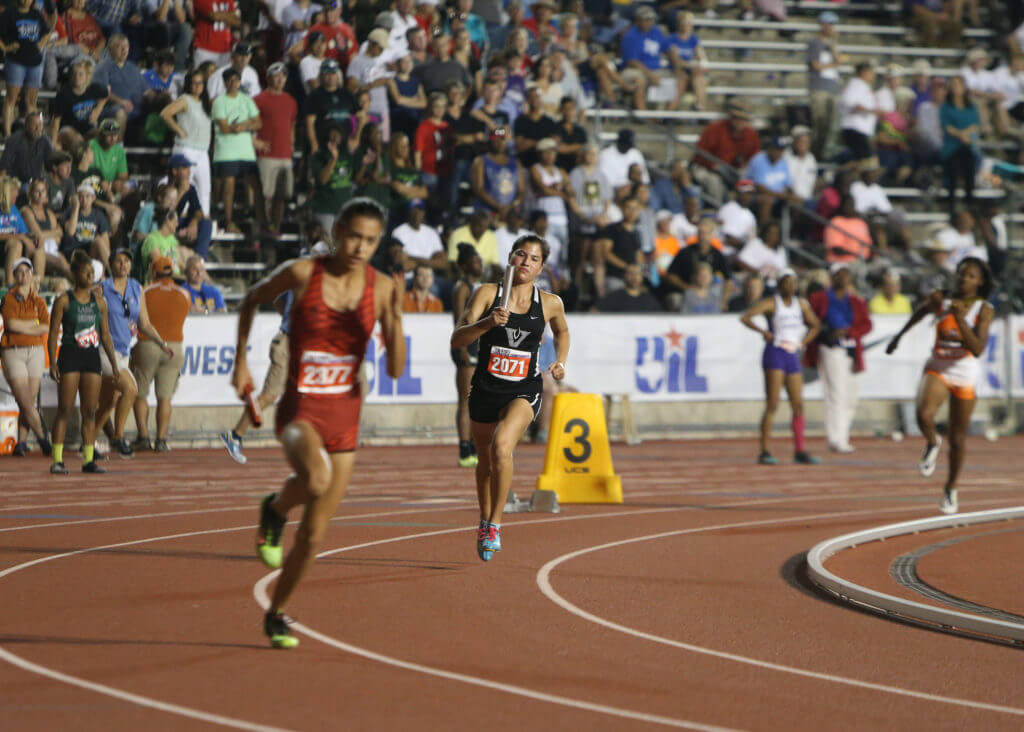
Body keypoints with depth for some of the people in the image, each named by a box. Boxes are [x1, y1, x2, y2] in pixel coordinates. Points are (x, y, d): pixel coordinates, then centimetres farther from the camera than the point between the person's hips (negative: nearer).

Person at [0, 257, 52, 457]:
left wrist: (22, 326, -10)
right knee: (25, 402, -10)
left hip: (35, 351, 3)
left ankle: (22, 442, 5)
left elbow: (46, 328, 0)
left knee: (28, 402, 0)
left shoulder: (39, 301, 12)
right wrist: (34, 323, -4)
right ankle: (42, 437, -3)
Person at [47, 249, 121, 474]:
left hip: (92, 357, 4)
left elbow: (106, 336, 15)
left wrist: (115, 366, 13)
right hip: (70, 356, -4)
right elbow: (53, 334, -4)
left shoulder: (99, 301, 11)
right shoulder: (64, 301, -2)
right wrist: (53, 363, -13)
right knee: (64, 410, -6)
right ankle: (57, 460, -6)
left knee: (90, 411, 4)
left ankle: (89, 459, 7)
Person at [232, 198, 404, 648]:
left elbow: (396, 370, -4)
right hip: (300, 407, -3)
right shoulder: (301, 274, -9)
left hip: (345, 413, 3)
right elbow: (252, 300, 11)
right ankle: (275, 510, -1)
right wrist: (240, 363, 6)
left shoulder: (381, 288, -3)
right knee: (316, 477, -36)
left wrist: (395, 315, -19)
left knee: (315, 531, 7)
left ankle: (277, 613, 28)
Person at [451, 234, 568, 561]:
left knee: (501, 445, -28)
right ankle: (485, 522, 42)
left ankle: (495, 524, -16)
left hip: (524, 390, -1)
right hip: (485, 389, 1)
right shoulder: (488, 293, -4)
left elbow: (562, 331, 24)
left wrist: (560, 362, 6)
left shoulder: (550, 303, 1)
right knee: (486, 461, 15)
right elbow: (457, 340, -12)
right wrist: (487, 323, -28)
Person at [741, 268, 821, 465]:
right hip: (775, 354, -6)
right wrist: (763, 332, -15)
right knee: (772, 405, -11)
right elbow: (745, 317, -14)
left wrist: (803, 343, 14)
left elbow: (815, 325, 28)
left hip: (793, 356, 6)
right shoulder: (771, 304, -3)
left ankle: (800, 451, 10)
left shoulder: (801, 304, 14)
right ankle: (764, 452, -12)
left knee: (799, 406, 3)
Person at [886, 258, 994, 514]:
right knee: (924, 416, -30)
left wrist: (960, 320, -31)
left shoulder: (984, 310, -10)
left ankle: (951, 489, 31)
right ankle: (932, 444, 5)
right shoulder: (939, 299, -3)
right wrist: (899, 335, 30)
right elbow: (922, 311, 21)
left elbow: (978, 349, -21)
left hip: (965, 374, -1)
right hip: (937, 370, 1)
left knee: (958, 439, 9)